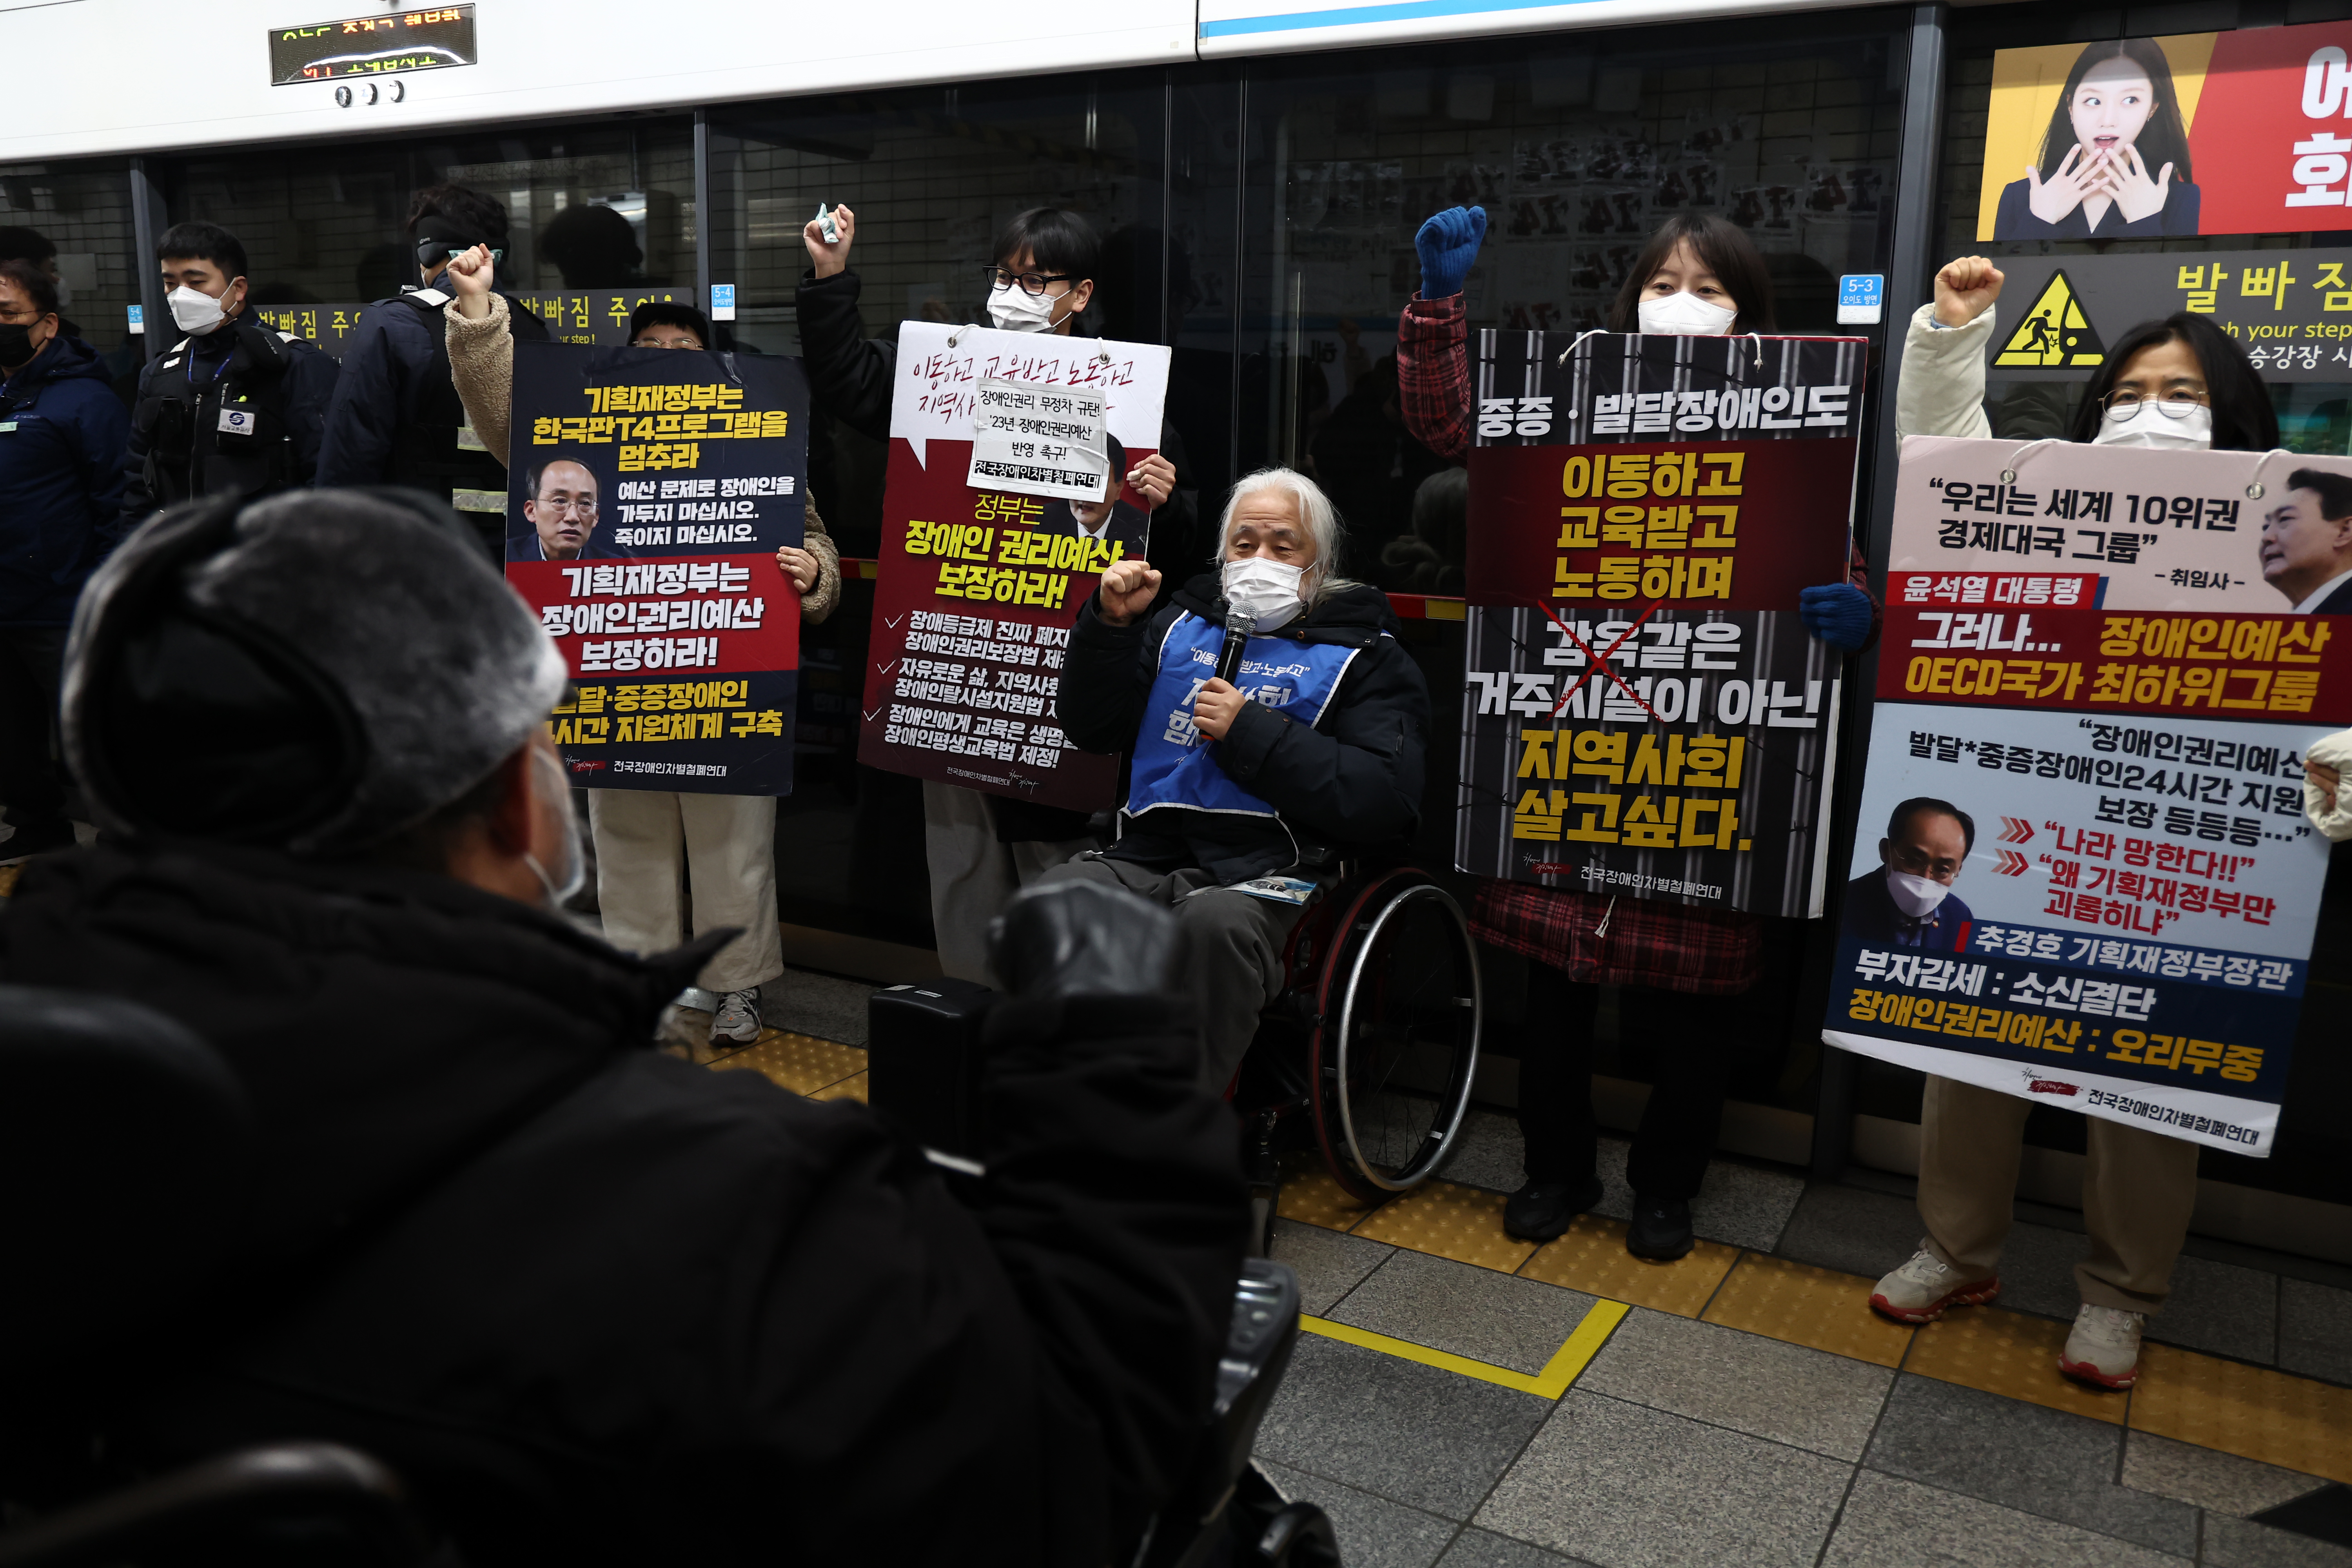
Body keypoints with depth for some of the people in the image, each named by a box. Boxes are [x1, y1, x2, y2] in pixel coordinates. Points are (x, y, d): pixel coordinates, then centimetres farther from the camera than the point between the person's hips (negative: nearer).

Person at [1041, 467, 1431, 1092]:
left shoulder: (1367, 657, 10)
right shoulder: (1182, 623, 24)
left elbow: (1387, 799, -6)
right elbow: (1091, 728, 20)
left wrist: (1249, 732, -9)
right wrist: (1110, 625, 4)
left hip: (1268, 875, -4)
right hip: (1146, 857, 4)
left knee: (1214, 921, -38)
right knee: (1054, 894, -28)